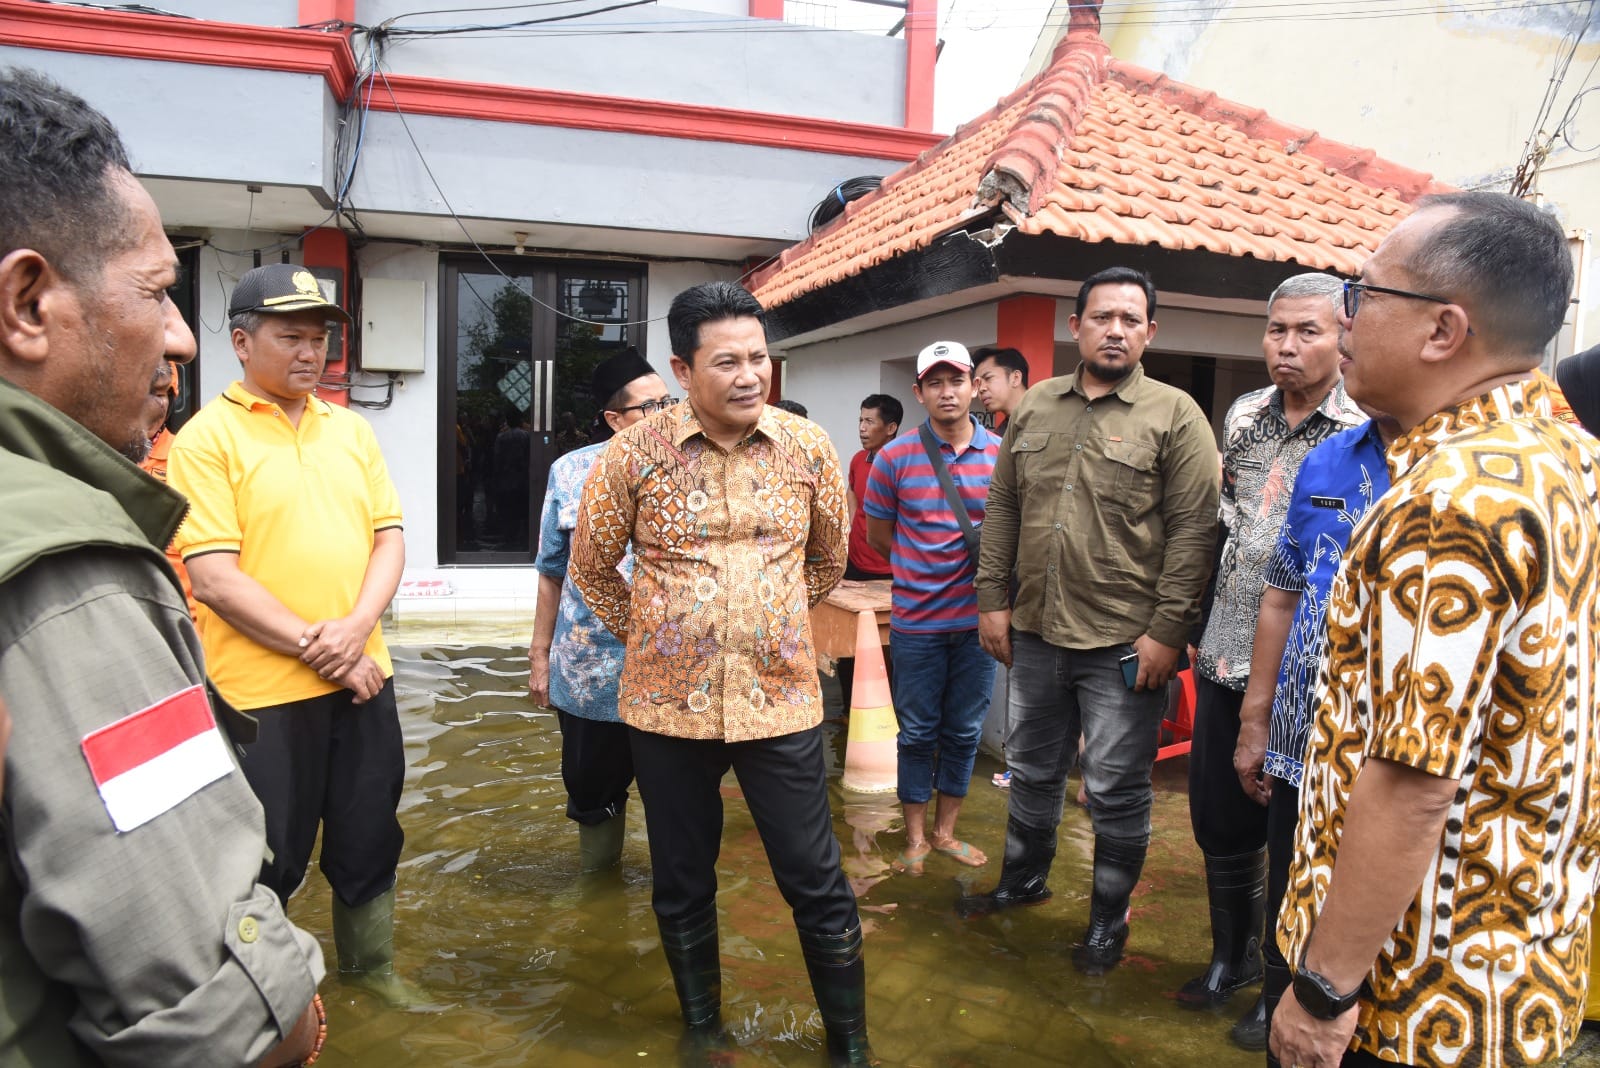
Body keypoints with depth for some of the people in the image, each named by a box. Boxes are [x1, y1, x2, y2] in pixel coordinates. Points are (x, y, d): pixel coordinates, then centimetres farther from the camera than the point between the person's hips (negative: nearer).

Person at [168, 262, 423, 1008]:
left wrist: (356, 628, -12)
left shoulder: (351, 429, 8)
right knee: (269, 856, 10)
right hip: (262, 687, -5)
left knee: (369, 835, 17)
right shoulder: (207, 436, -7)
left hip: (362, 673, 5)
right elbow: (213, 578, -14)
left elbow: (389, 535, 5)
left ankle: (369, 964, 38)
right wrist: (316, 647, -16)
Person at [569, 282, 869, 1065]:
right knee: (682, 885, 15)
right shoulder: (633, 454, -7)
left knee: (816, 883, 8)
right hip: (667, 705, 0)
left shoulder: (807, 447, -2)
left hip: (781, 701, 0)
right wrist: (653, 636, 8)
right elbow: (592, 569, 7)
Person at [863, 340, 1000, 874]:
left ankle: (945, 830, 30)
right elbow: (878, 536, 5)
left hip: (977, 617, 2)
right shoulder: (894, 457, -5)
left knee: (964, 731, 13)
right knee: (918, 733, 9)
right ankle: (916, 837, 25)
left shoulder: (1002, 455, -1)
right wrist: (921, 570, 6)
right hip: (916, 621, -2)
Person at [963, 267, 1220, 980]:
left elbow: (1193, 529, -10)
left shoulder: (1175, 415, -6)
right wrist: (993, 600, 5)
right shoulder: (1035, 408, 8)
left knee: (1117, 792, 8)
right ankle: (1023, 880, 43)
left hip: (1124, 645, -4)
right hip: (1035, 630, 5)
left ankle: (1108, 921, 29)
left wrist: (1167, 630, -14)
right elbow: (1003, 508, 10)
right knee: (1032, 769, 21)